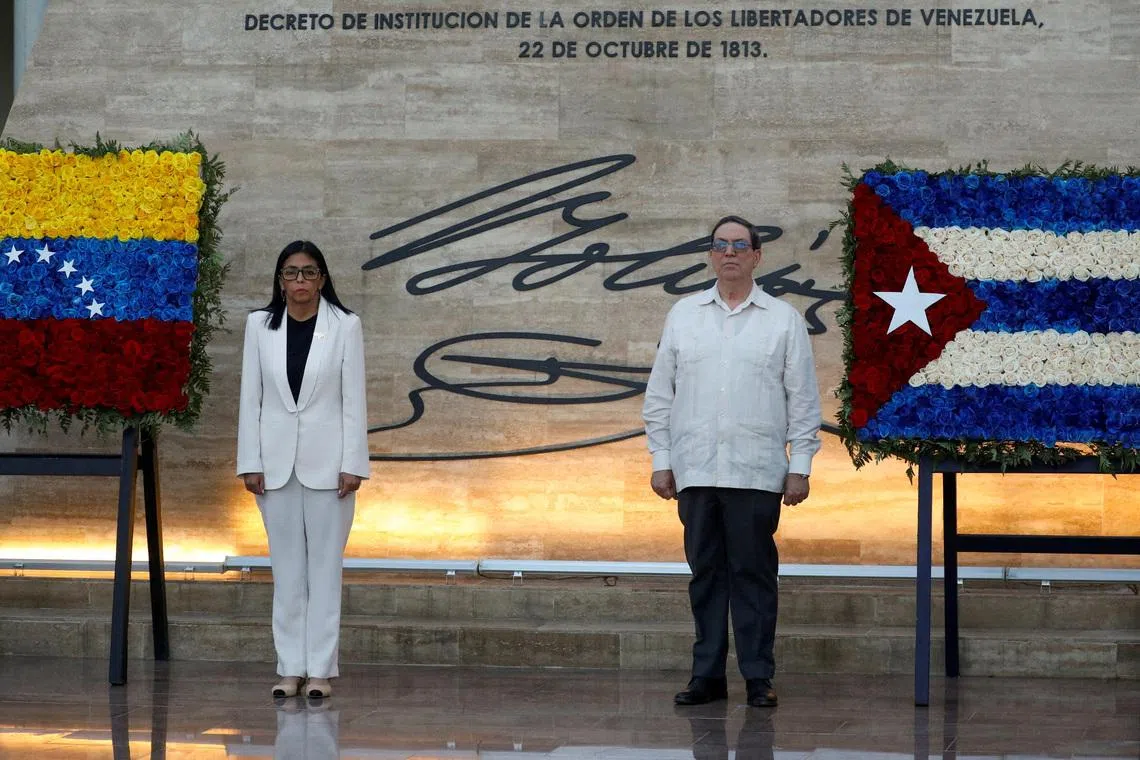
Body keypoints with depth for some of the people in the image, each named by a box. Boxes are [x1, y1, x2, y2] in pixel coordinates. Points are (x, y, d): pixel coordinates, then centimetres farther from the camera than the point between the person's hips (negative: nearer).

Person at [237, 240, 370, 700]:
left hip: (326, 460, -2)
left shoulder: (345, 326, -2)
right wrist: (250, 463, 0)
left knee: (325, 566, 2)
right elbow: (251, 397, 5)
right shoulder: (260, 325, 3)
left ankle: (321, 669, 6)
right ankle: (291, 667, 11)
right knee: (287, 568, 6)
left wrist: (353, 464, -8)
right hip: (277, 460, 2)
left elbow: (354, 398, -3)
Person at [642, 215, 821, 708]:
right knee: (705, 572, 5)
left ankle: (758, 677, 3)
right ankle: (707, 675, 10)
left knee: (753, 573, -2)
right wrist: (661, 459, 6)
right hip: (695, 471, 2)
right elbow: (660, 394, 12)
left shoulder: (783, 320, 7)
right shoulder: (683, 315, 12)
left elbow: (803, 400, 5)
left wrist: (800, 465, -1)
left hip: (756, 473, -2)